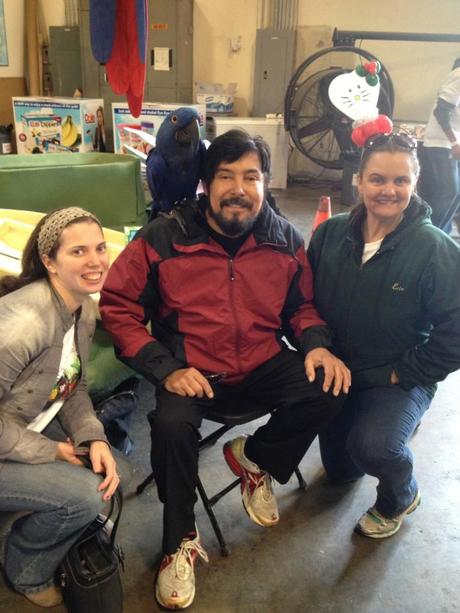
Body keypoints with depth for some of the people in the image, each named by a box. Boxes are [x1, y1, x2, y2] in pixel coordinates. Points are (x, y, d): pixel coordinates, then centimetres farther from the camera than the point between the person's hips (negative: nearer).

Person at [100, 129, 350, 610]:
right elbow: (118, 307, -7)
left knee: (328, 391, -21)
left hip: (263, 362, 3)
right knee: (172, 424, -31)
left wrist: (317, 344, -7)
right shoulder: (162, 239, -8)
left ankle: (253, 459, 9)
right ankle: (180, 542, -2)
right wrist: (166, 369, -17)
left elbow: (303, 306, 15)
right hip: (190, 368, -2)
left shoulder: (285, 241, 2)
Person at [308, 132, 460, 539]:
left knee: (372, 446, -31)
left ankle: (400, 497, 6)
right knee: (339, 470, 16)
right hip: (337, 372, 4)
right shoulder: (332, 233, -8)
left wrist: (405, 374, -16)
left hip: (397, 381, -4)